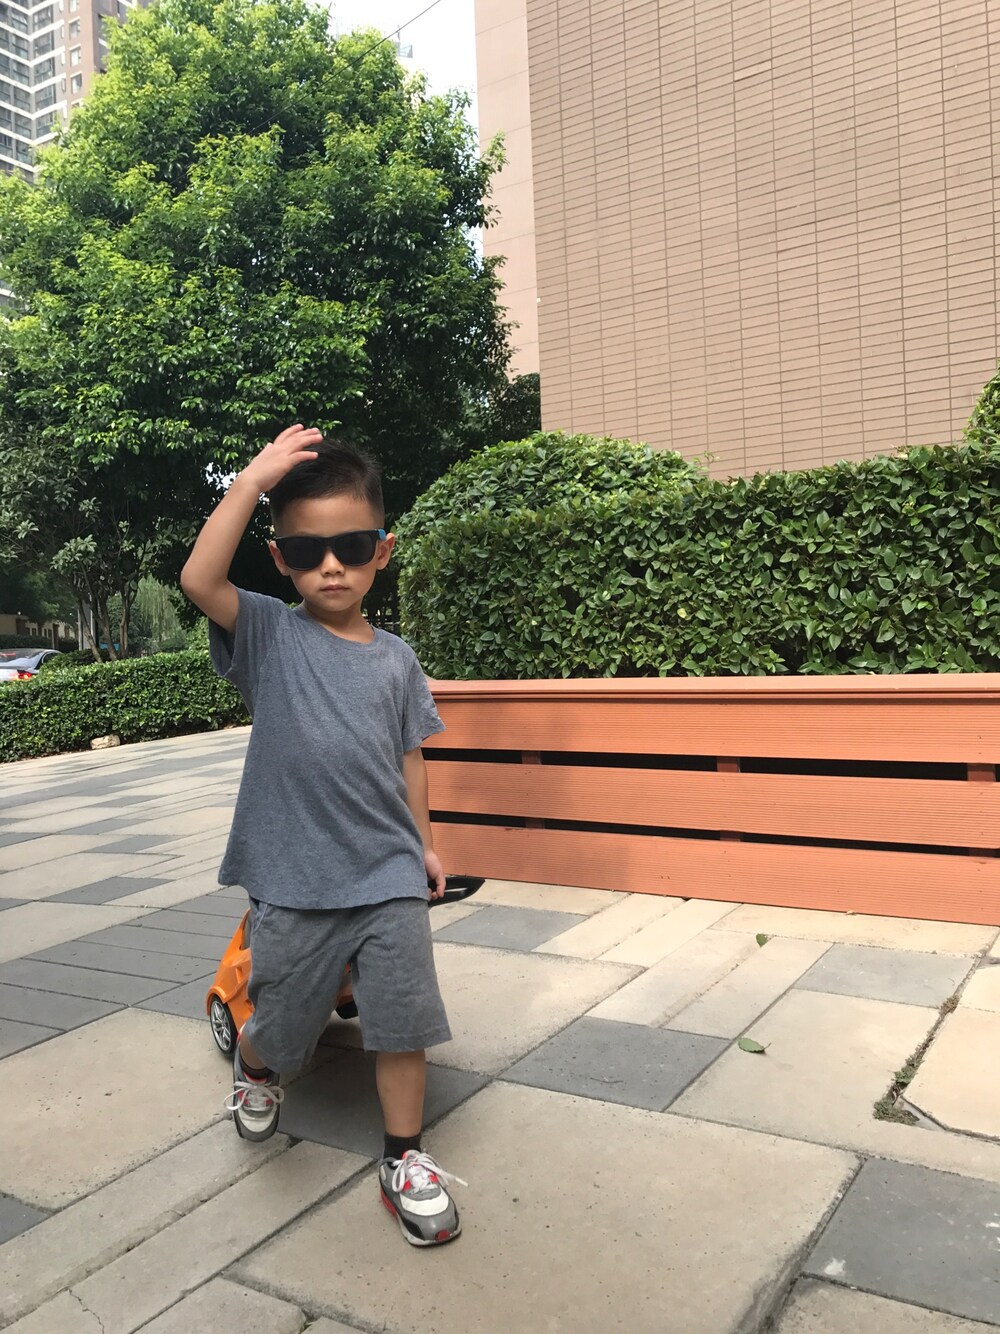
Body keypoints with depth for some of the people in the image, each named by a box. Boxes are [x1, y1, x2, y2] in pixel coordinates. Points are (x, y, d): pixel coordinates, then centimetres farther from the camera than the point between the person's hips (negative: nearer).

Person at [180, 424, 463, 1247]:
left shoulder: (395, 658, 4)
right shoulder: (268, 635, -4)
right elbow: (199, 579, -22)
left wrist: (424, 843, 13)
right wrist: (255, 479, -22)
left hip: (389, 877, 2)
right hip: (294, 880, -1)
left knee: (402, 1019, 2)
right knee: (279, 1022, 16)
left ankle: (405, 1160, 23)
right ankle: (253, 1071, 52)